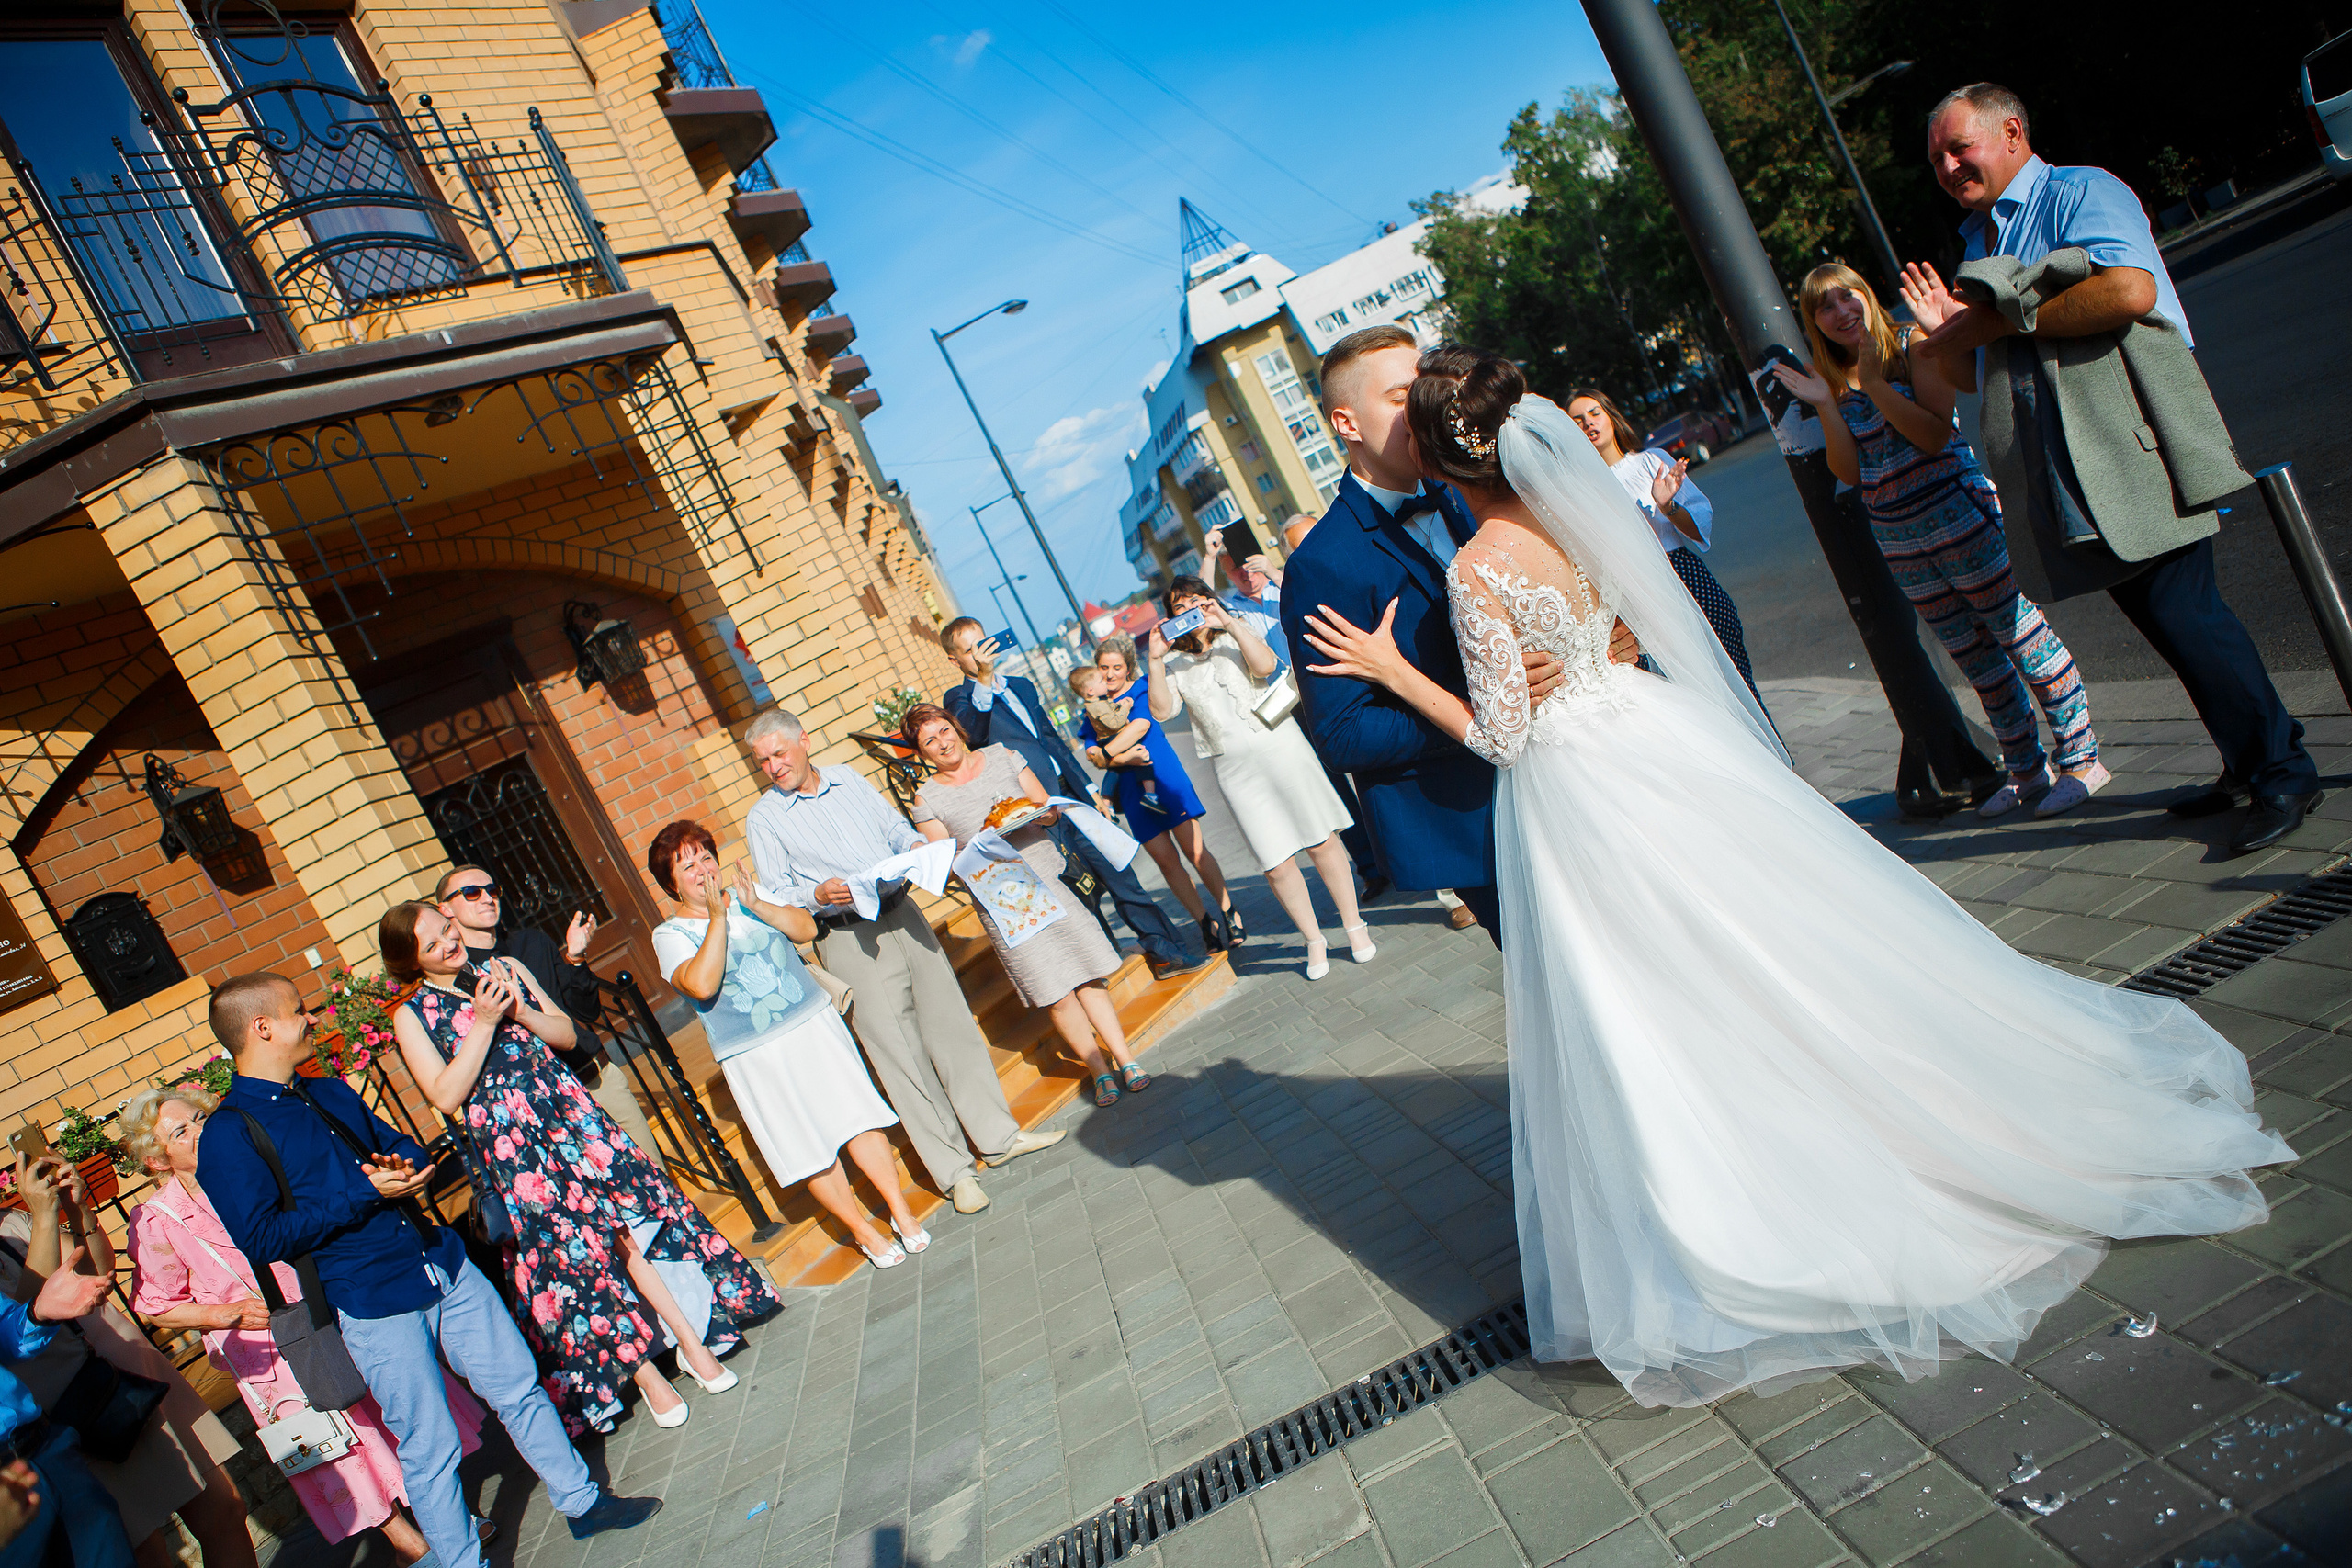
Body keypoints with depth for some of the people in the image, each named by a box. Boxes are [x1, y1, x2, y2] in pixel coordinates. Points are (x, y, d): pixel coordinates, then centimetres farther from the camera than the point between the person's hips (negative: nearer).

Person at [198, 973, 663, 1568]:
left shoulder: (332, 1092, 14)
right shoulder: (227, 1134, -9)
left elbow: (407, 1147, 21)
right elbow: (261, 1238, -16)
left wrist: (402, 1166, -3)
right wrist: (365, 1192, -19)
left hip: (446, 1268, 7)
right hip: (374, 1306, -6)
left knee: (521, 1390, 13)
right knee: (429, 1449, 3)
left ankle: (582, 1502, 28)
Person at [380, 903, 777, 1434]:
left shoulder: (505, 969, 11)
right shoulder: (412, 1017, 1)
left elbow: (566, 1034, 12)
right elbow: (446, 1096, -10)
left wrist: (521, 1012, -7)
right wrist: (483, 1022, -15)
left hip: (569, 1114, 3)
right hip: (507, 1145, -3)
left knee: (630, 1218, -3)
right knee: (568, 1254, -4)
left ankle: (691, 1337, 5)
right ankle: (642, 1367, 6)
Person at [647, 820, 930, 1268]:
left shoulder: (748, 892, 9)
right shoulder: (670, 935, -4)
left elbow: (807, 928, 1)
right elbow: (702, 985, -22)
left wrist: (755, 905, -12)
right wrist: (718, 916, -19)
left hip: (814, 1023, 3)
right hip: (755, 1055, -3)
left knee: (858, 1115, 0)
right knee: (809, 1148, 2)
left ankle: (901, 1212, 11)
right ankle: (862, 1230, 17)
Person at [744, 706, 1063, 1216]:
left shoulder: (849, 780, 11)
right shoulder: (763, 819, -1)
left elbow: (895, 827, 18)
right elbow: (775, 897, -3)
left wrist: (917, 847, -4)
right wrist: (819, 895, -22)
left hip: (901, 913, 4)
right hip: (848, 939, -4)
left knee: (952, 1023, 7)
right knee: (898, 1051, -4)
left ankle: (997, 1136, 20)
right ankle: (953, 1170, 6)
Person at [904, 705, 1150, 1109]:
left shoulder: (1002, 757, 7)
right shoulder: (927, 800, 1)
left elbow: (1048, 809, 10)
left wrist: (1037, 813, -12)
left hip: (1047, 878, 2)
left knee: (1087, 972, -2)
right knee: (1055, 993, -4)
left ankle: (1124, 1059, 8)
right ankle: (1100, 1070, 10)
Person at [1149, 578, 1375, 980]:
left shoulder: (1238, 632, 12)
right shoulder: (1176, 663, 13)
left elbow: (1265, 665, -8)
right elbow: (1162, 711, -2)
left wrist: (1230, 624, -13)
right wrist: (1155, 660, -10)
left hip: (1279, 746, -1)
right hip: (1234, 769, 1)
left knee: (1322, 841, 0)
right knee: (1275, 864, -2)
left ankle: (1354, 927, 14)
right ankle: (1314, 940, 14)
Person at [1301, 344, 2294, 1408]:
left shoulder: (1475, 573, -22)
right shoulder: (1577, 508, -1)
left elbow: (1501, 733, -16)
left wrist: (1393, 672, -13)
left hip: (1575, 795, -6)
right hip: (1658, 735, 7)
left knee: (1645, 1016, 6)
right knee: (1778, 942, 19)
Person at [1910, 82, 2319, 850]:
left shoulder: (2082, 193, -2)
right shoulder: (1977, 243, 22)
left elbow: (2131, 290, -21)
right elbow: (1971, 375, 25)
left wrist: (2004, 320, -13)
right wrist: (1947, 333, 3)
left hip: (2132, 450, -8)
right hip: (2066, 475, 8)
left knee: (2182, 609, -12)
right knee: (2160, 616, 10)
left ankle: (2283, 772, 0)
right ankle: (2248, 764, 21)